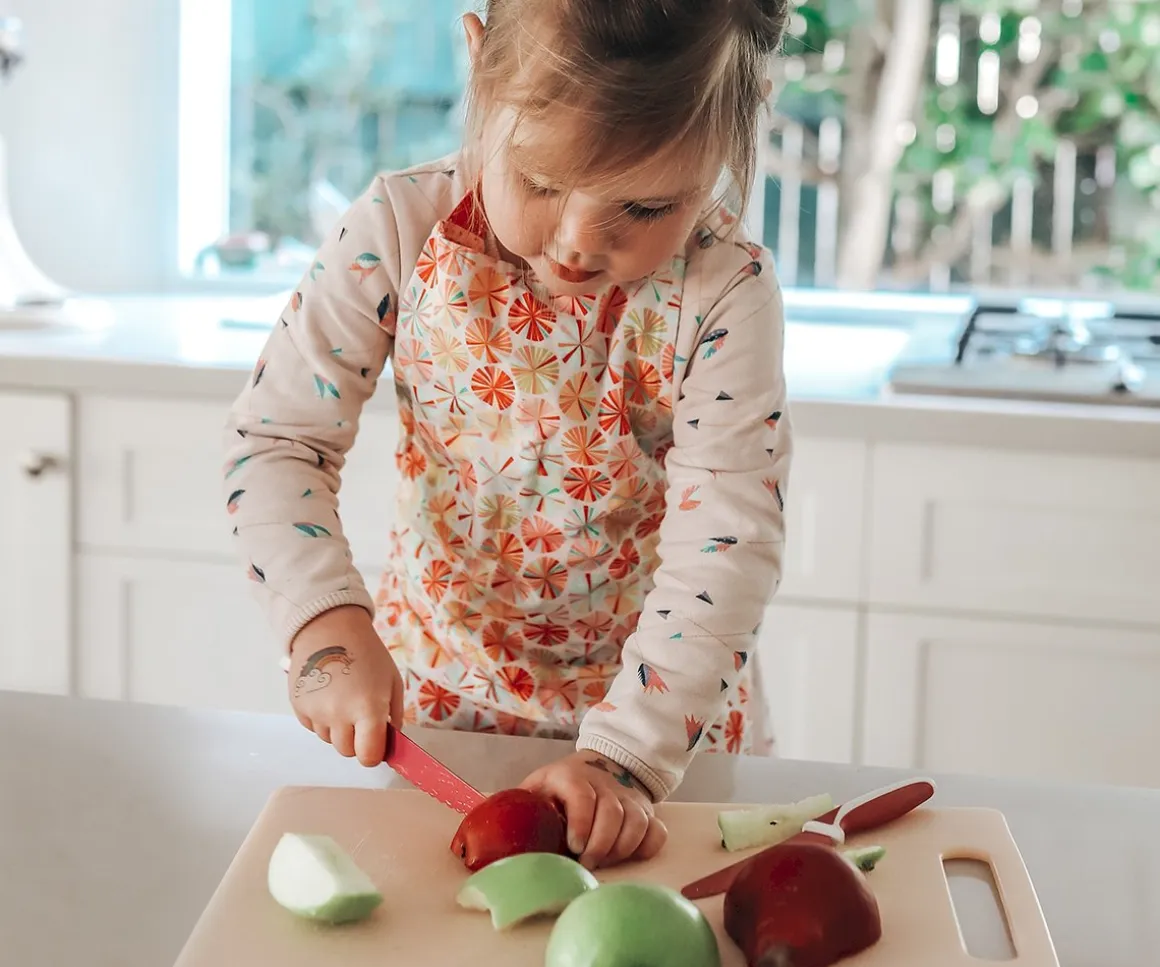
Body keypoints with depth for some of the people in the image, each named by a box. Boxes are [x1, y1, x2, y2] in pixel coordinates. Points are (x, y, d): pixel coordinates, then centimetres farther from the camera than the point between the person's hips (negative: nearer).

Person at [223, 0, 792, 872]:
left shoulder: (724, 292, -20)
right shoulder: (403, 229, -15)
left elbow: (727, 546, -23)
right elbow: (277, 439, -11)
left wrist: (627, 752, -33)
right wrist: (326, 622, -26)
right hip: (430, 694, 2)